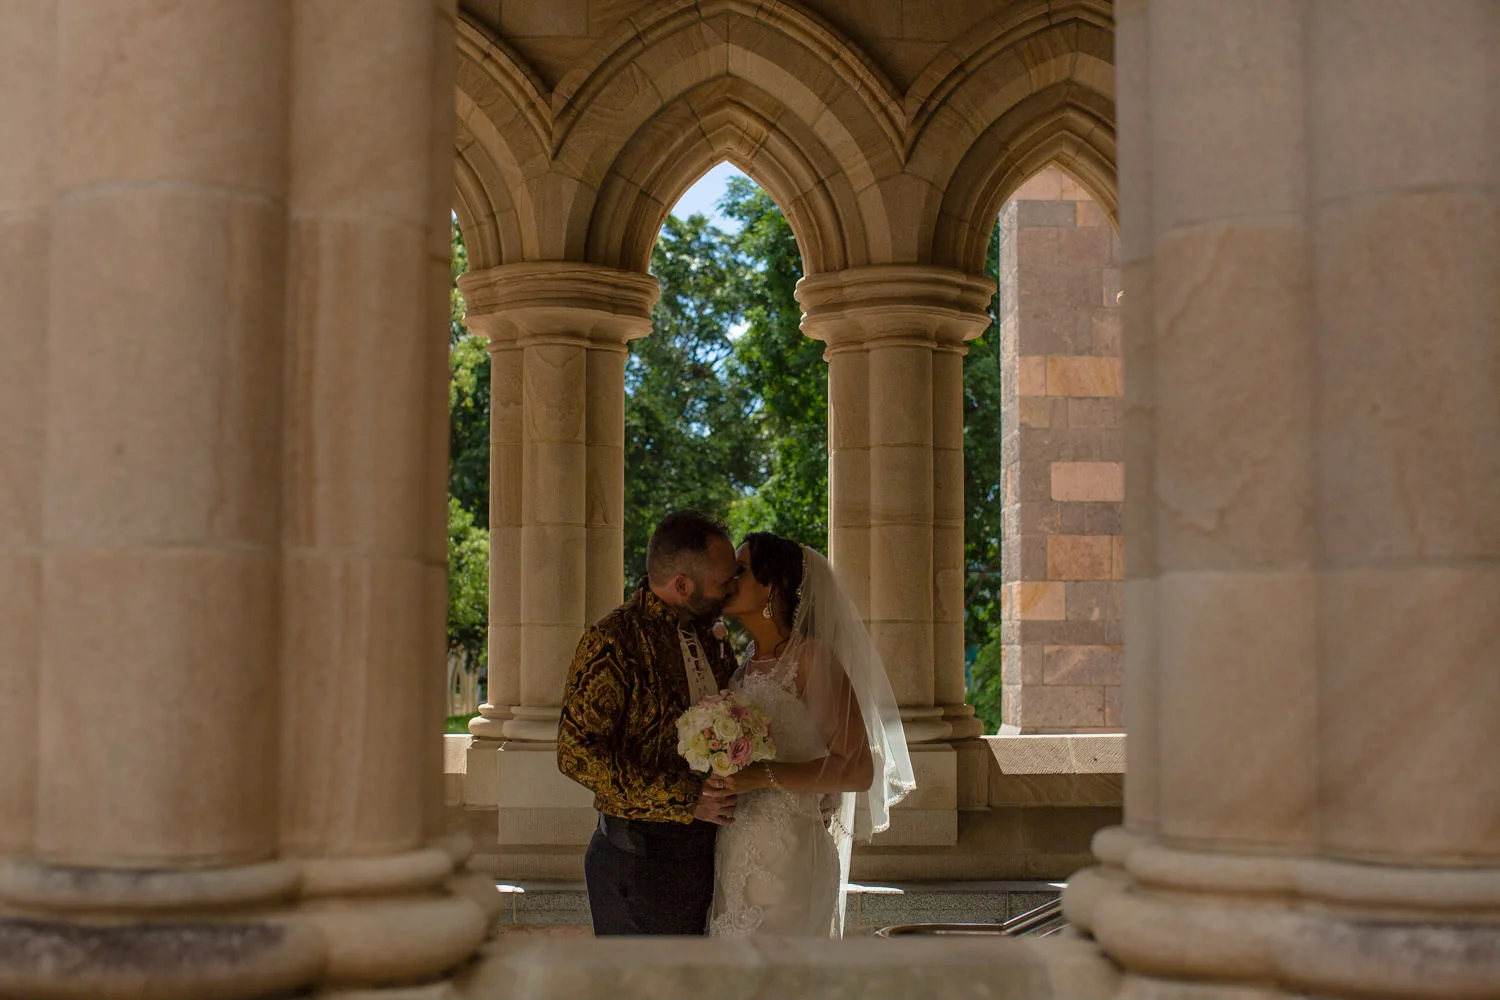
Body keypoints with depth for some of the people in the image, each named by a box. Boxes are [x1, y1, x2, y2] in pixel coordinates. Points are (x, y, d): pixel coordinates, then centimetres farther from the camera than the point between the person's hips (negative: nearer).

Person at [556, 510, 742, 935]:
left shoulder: (711, 637, 12)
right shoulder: (612, 641, -13)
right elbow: (576, 752, -19)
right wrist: (683, 800, -20)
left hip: (703, 852, 7)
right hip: (639, 862, -7)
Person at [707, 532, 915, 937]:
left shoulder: (811, 657, -12)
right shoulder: (744, 665, 13)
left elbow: (857, 770, -17)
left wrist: (763, 776, -23)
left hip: (786, 859, -8)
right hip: (737, 854, 8)